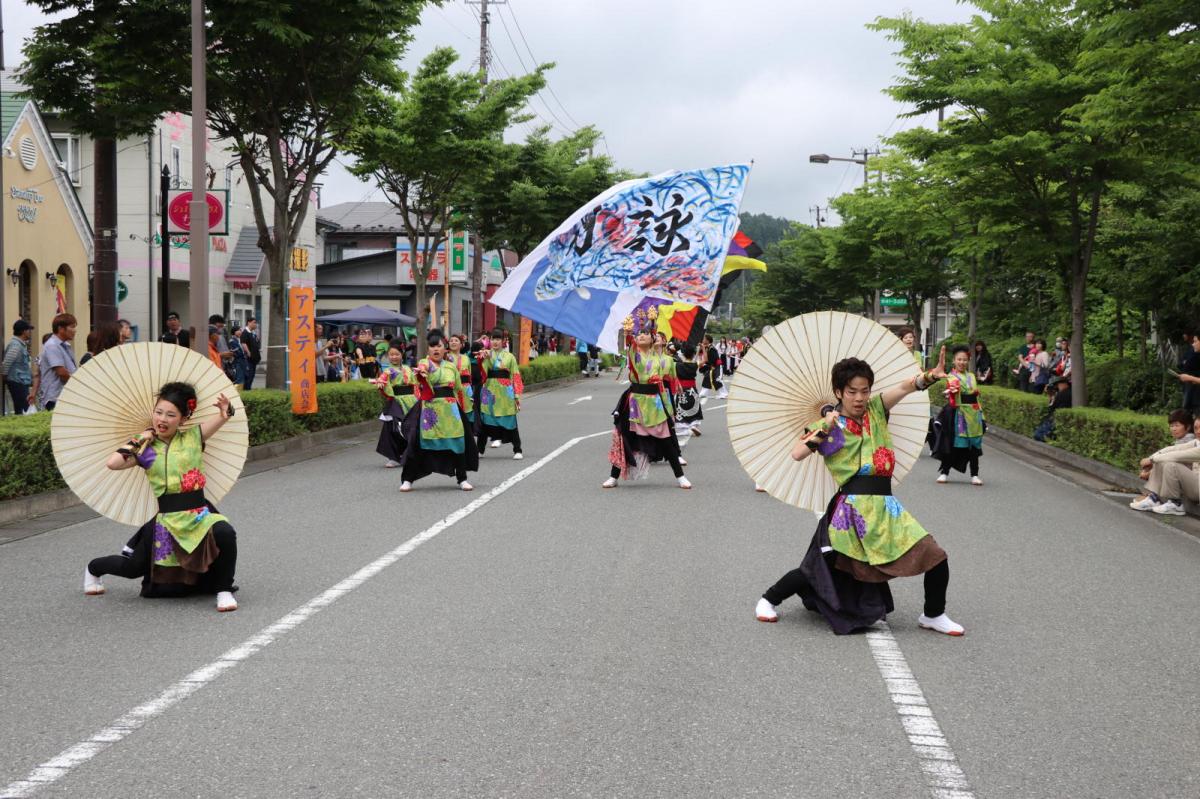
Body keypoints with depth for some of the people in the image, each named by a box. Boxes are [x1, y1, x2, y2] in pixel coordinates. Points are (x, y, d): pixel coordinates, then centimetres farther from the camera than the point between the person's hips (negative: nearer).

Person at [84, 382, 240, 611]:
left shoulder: (193, 437, 4)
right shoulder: (146, 449, 2)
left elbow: (224, 415, -1)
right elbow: (112, 463, -11)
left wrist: (226, 410, -25)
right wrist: (138, 442, -3)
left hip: (201, 514, 0)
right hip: (167, 520, 0)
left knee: (225, 534, -33)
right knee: (133, 568, 10)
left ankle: (223, 591, -12)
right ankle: (93, 569, 46)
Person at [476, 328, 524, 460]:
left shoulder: (510, 356, 5)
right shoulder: (486, 355, 8)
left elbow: (515, 377, 2)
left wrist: (517, 395, -3)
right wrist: (485, 359, -21)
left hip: (505, 391, -1)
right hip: (489, 390, 1)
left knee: (509, 420, 0)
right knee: (486, 419, 4)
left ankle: (517, 450, 7)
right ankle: (479, 449, 14)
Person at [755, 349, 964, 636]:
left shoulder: (876, 410, 10)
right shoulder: (830, 425, 0)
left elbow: (906, 387, -8)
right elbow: (797, 454, -11)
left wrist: (930, 376, -26)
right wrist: (824, 430, -16)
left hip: (885, 505, 4)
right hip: (852, 506, -4)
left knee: (936, 558, -4)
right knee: (822, 568, 0)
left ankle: (933, 615, 20)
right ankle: (767, 601, 23)